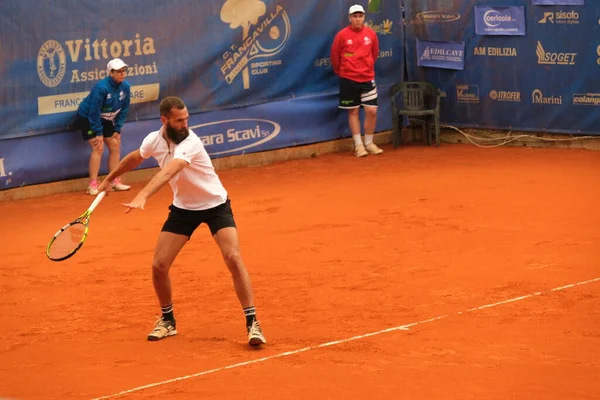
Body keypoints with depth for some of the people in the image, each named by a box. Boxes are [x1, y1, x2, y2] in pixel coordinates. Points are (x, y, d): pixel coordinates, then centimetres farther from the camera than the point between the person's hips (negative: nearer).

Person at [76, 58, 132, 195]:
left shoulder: (125, 87, -12)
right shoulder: (101, 87, -31)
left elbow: (123, 110, -1)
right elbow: (94, 111, -26)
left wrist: (117, 129, -3)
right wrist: (98, 133, -21)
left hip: (105, 119, 7)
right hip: (87, 118, -7)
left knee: (115, 146, 5)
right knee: (98, 147, -15)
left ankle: (115, 182, 13)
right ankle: (92, 186, -13)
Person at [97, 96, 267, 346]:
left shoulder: (190, 143, -31)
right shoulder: (154, 140, -11)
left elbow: (167, 173, -48)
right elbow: (134, 158, 14)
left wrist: (142, 196, -63)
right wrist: (109, 178, 26)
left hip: (215, 205, -5)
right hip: (183, 208, 5)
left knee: (234, 259, -21)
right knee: (159, 266, -3)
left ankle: (252, 323, -13)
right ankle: (167, 321, 20)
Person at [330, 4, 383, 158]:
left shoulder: (371, 34, 0)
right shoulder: (342, 35, -8)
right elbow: (335, 56, 3)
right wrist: (340, 71, 12)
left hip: (367, 78, 2)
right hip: (348, 80, -2)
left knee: (372, 111, -2)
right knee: (353, 111, 3)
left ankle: (369, 143, 12)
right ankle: (358, 145, 9)